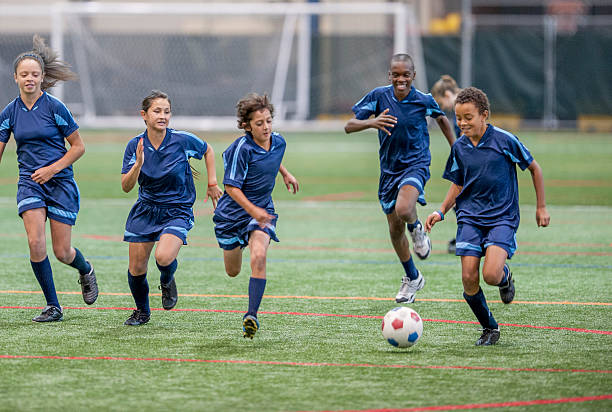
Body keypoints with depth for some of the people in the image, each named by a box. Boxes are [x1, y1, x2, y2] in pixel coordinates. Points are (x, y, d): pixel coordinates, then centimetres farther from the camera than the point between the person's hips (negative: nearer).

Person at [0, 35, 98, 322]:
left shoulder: (54, 107, -8)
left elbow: (78, 147, -3)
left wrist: (53, 168, -15)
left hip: (60, 182, -3)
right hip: (29, 183, 3)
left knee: (62, 252, -2)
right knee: (35, 242, -16)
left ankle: (85, 270, 36)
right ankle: (53, 307, -4)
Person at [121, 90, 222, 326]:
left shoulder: (183, 141, -13)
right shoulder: (135, 146, -7)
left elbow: (208, 150, 9)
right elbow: (126, 187, -9)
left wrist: (212, 184, 7)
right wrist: (138, 165, -26)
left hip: (177, 211, -3)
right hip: (145, 210, 3)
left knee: (164, 257, -28)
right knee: (136, 269, 3)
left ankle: (167, 281, 10)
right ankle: (142, 311, 32)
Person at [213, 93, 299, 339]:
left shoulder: (278, 142, -3)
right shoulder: (241, 148, -22)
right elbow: (231, 187, -22)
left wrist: (285, 174, 26)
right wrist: (252, 210, -32)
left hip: (262, 210, 3)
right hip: (233, 212, -3)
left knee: (259, 258, -25)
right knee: (233, 272, 14)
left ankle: (252, 316, -23)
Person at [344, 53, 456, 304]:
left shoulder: (424, 100, -10)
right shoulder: (379, 96, -9)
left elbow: (441, 119, 13)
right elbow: (349, 126, -10)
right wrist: (372, 122, -30)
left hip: (416, 163, -3)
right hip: (390, 168, 3)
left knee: (403, 209, -32)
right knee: (395, 229, 11)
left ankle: (417, 229, 5)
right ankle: (412, 278, 33)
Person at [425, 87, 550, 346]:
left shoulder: (504, 140, -8)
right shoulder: (460, 147, 4)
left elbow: (534, 168, 5)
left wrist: (541, 207, 7)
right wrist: (441, 212, 2)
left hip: (503, 217, -4)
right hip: (470, 218, 4)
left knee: (491, 275, -23)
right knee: (469, 278, -10)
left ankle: (505, 275, 16)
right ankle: (489, 328, 12)